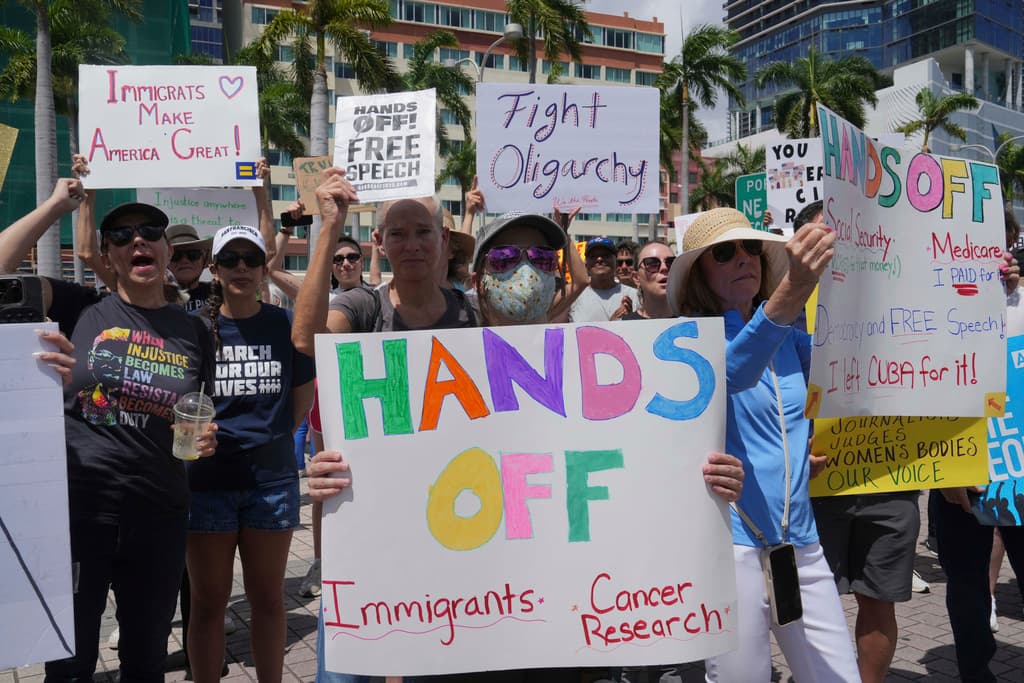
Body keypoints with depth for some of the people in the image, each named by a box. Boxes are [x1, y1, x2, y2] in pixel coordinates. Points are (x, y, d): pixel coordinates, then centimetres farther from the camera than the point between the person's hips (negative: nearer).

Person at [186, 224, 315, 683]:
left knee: (268, 598, 12)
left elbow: (303, 394, 8)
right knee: (208, 601, 10)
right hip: (208, 478, 0)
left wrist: (272, 436, 5)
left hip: (272, 477, 1)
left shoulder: (285, 325, 0)